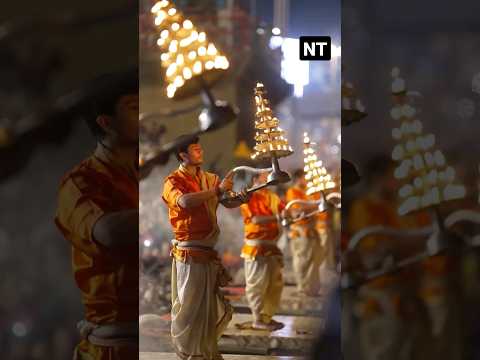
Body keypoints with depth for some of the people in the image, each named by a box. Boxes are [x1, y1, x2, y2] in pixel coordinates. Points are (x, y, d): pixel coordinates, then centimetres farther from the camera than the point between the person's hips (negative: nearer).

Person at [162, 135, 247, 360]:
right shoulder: (173, 181, -7)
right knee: (189, 303, 2)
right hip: (189, 254, -6)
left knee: (211, 303, 12)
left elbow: (227, 203, 6)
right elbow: (185, 201, -28)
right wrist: (217, 190, -25)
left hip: (209, 252, 6)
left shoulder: (209, 179, 9)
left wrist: (240, 199, -17)